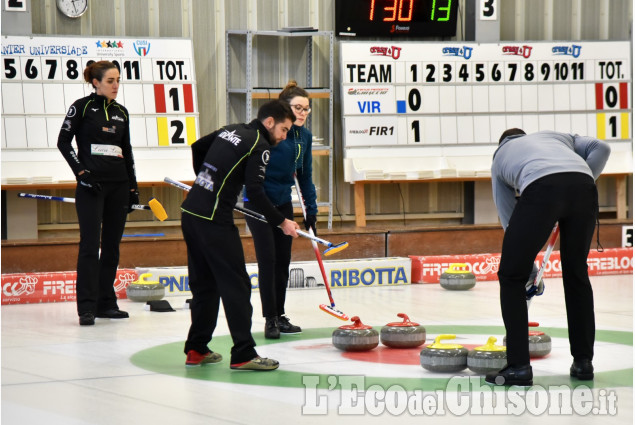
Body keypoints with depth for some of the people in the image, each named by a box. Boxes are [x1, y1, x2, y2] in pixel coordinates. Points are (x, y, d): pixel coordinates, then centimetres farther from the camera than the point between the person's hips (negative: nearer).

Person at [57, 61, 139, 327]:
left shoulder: (121, 112, 13)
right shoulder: (82, 107, -2)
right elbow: (63, 141, -4)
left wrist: (133, 187, 13)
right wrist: (81, 171, -12)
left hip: (118, 185, 6)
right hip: (91, 184, -5)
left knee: (112, 245, 7)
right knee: (90, 244, -10)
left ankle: (106, 303, 13)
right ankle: (87, 307, -11)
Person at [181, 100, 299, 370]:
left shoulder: (231, 131, 16)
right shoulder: (259, 145, -9)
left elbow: (198, 147, 30)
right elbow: (255, 192, -16)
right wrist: (281, 222, -8)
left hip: (190, 213, 9)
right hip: (214, 220, -9)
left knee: (204, 284, 17)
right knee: (236, 285, -4)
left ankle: (196, 350, 21)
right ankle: (243, 354, -6)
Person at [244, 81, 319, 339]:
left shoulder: (305, 136, 6)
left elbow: (305, 176, 14)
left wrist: (311, 211, 12)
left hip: (283, 203, 7)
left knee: (283, 261, 8)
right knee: (268, 259, -7)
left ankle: (280, 316, 18)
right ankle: (270, 319, -1)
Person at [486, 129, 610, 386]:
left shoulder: (500, 156, 36)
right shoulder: (555, 136, 41)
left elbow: (508, 217, 33)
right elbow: (600, 148, 22)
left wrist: (528, 269, 38)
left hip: (541, 189, -3)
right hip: (583, 185, 3)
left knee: (511, 275, 11)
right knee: (577, 273, 22)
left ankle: (518, 365, 6)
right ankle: (583, 362, 25)